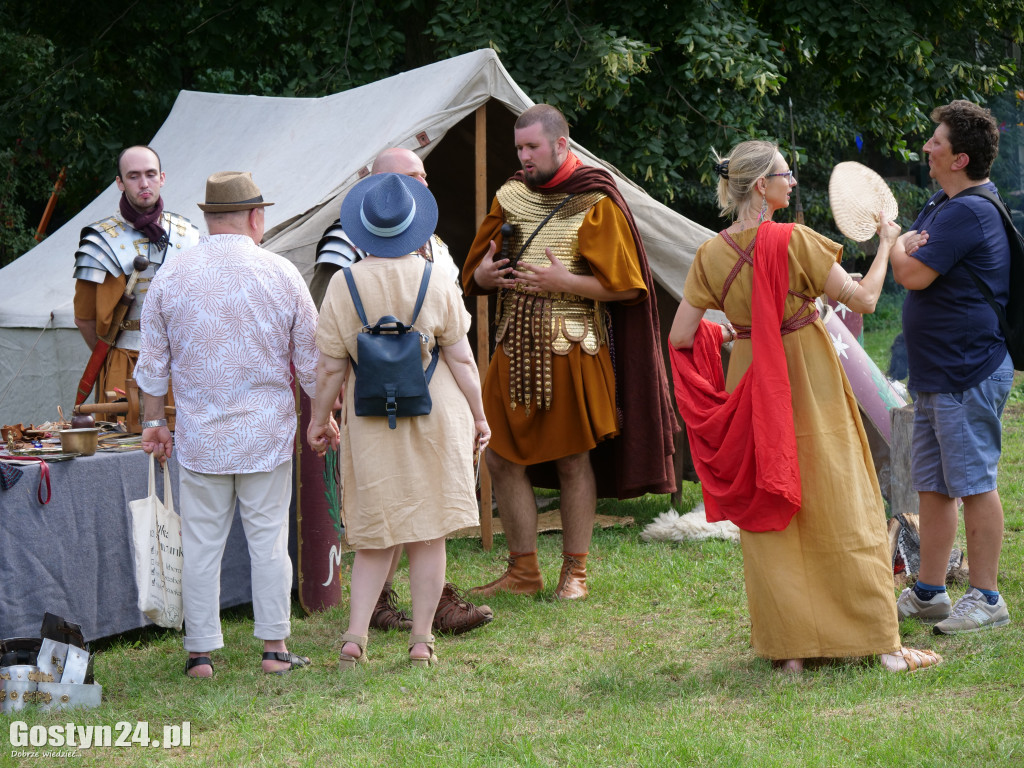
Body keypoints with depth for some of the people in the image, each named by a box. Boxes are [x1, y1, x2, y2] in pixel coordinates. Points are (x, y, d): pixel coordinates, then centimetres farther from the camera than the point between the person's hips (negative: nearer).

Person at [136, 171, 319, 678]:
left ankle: (201, 653, 6)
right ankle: (274, 648, 8)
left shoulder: (171, 277, -1)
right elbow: (310, 360, 3)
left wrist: (153, 421, 17)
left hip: (199, 436, 1)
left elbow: (153, 362, 5)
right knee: (268, 540, 6)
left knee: (201, 545, 4)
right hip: (267, 435, 0)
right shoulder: (282, 275, -2)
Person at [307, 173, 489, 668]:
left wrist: (319, 419, 10)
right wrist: (479, 415, 9)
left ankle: (355, 637, 0)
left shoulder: (344, 285, -7)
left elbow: (331, 367, -4)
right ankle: (421, 642, 11)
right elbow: (461, 358, -3)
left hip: (371, 425, 1)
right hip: (435, 416, -1)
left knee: (376, 537, 11)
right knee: (429, 534, 8)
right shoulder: (437, 284, -7)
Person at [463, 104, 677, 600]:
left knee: (573, 462, 2)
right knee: (502, 457, 4)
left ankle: (574, 572, 14)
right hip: (516, 349, 5)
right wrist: (484, 275, -7)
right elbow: (474, 271, 16)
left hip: (571, 350, -5)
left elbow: (620, 284, -9)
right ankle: (523, 572, 16)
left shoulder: (594, 203, -5)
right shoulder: (511, 196, 10)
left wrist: (565, 283, -21)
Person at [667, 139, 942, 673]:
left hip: (750, 388, 4)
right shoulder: (794, 242, -17)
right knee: (843, 515, 3)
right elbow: (863, 299, -12)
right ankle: (885, 644, 6)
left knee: (768, 516, 11)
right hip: (811, 386, -4)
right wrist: (886, 244, 2)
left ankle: (788, 647, 12)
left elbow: (680, 337, -2)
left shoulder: (711, 255, -3)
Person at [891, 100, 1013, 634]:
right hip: (938, 371, 11)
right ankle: (929, 593, 21)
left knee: (973, 482, -5)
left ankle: (986, 599, 1)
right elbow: (908, 259, 18)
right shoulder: (945, 204, 17)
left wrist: (897, 246, 0)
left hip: (968, 373, -11)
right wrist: (907, 246, -6)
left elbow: (912, 274, -21)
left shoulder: (966, 213, -18)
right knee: (932, 484, 14)